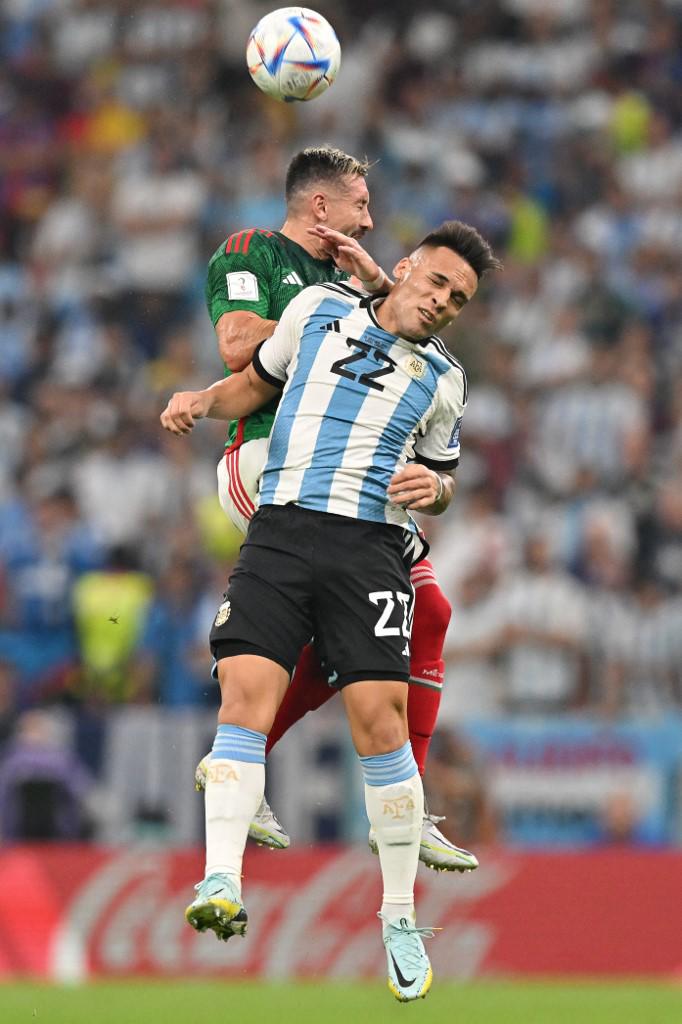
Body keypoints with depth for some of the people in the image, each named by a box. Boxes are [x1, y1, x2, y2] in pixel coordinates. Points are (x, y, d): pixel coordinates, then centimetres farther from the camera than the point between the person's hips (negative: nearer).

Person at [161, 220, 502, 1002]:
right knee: (246, 689, -19)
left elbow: (442, 477, 26)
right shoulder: (319, 308, 15)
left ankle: (400, 916, -1)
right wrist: (201, 402, 8)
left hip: (371, 547, 0)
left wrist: (435, 486, 2)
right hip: (280, 530, 0)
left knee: (379, 718, -11)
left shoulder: (442, 379, 16)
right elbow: (257, 381, 27)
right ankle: (220, 883, -26)